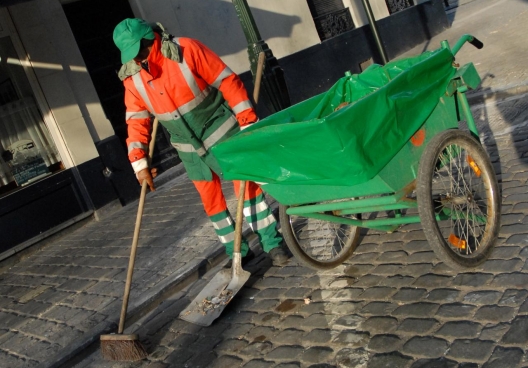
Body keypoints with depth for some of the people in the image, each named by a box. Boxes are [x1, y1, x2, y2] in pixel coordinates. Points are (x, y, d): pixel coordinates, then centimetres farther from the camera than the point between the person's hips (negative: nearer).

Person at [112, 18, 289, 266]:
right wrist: (139, 161, -8)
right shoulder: (132, 78, -4)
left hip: (221, 131, -5)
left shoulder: (186, 50, -19)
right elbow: (136, 121, 1)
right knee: (210, 199, 8)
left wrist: (248, 121, -18)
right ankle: (238, 253, 22)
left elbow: (227, 81, -17)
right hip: (189, 147, 5)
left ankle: (273, 244, 8)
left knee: (246, 185, -4)